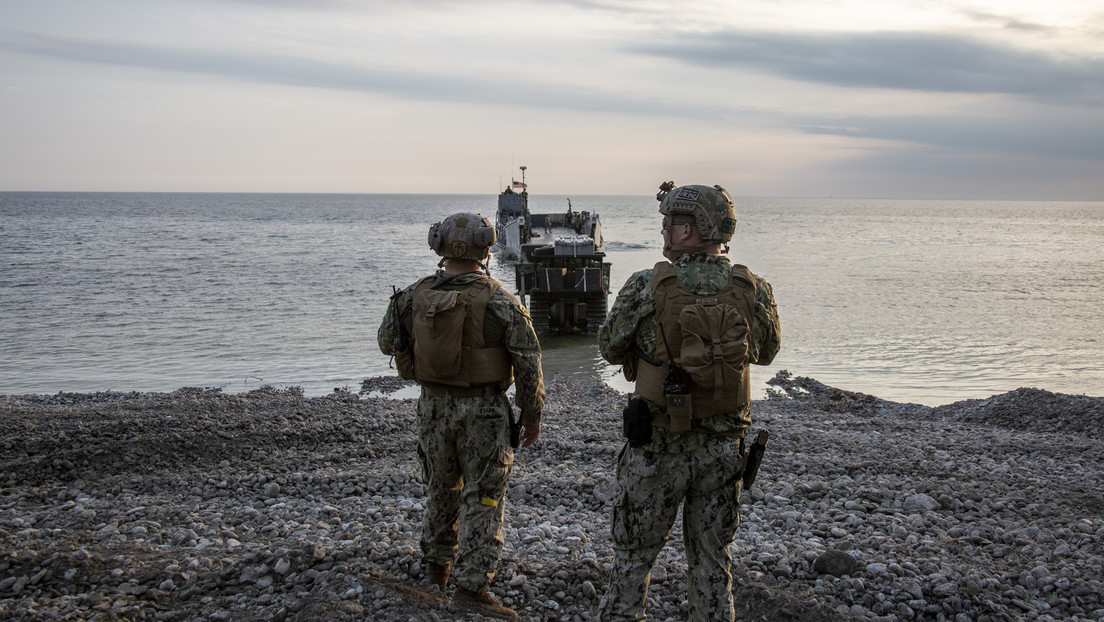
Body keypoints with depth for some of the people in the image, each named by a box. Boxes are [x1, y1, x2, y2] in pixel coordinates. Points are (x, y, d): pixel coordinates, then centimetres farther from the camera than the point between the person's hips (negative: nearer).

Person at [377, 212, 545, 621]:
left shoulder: (413, 297, -5)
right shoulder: (499, 303, -15)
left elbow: (388, 343, 11)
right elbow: (528, 364, -11)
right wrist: (532, 415, 1)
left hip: (433, 406, 4)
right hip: (483, 411, -4)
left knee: (441, 488, 22)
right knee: (483, 497, 4)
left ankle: (437, 567, 38)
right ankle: (470, 586, 2)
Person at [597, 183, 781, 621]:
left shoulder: (646, 288, -15)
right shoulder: (754, 292, -6)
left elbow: (610, 348, -1)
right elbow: (765, 352, 11)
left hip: (656, 447, -2)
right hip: (723, 448, 3)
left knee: (632, 558, 14)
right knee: (711, 561, 17)